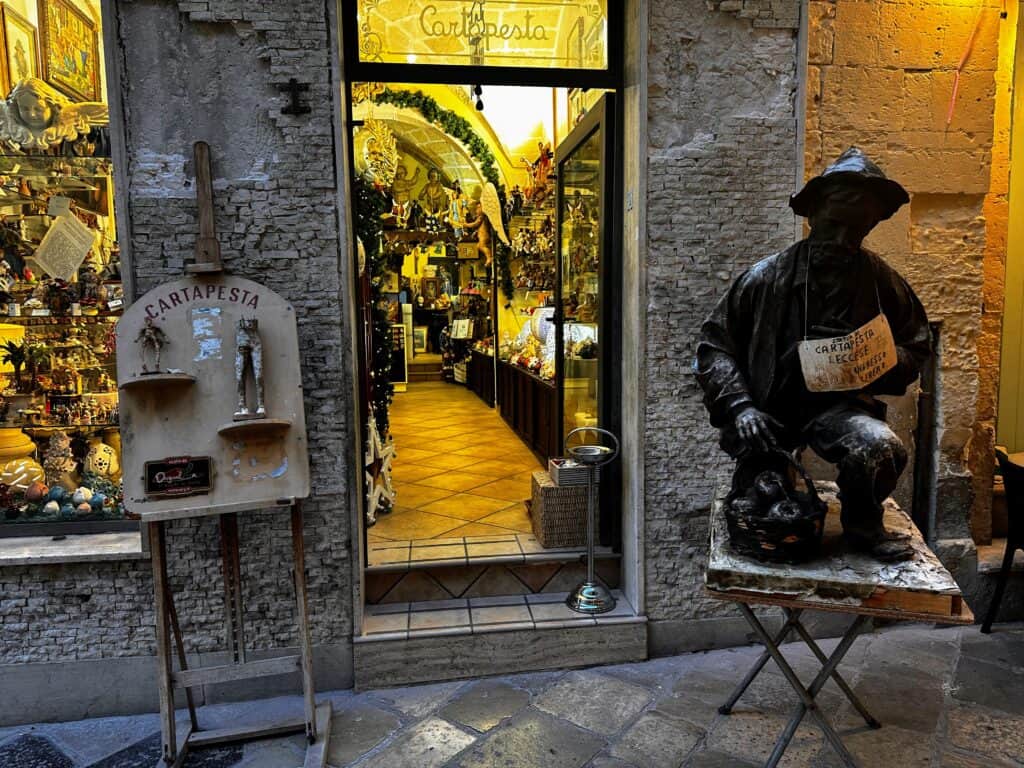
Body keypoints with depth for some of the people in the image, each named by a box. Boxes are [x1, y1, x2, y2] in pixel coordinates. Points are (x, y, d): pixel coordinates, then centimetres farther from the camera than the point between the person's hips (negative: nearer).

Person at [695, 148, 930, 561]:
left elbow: (916, 348, 14)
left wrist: (880, 364, -10)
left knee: (882, 447, -33)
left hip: (839, 404, 1)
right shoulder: (766, 278, -4)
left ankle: (862, 525, -1)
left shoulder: (881, 282, 3)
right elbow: (714, 345, -3)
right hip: (768, 406, 0)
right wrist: (739, 406, -16)